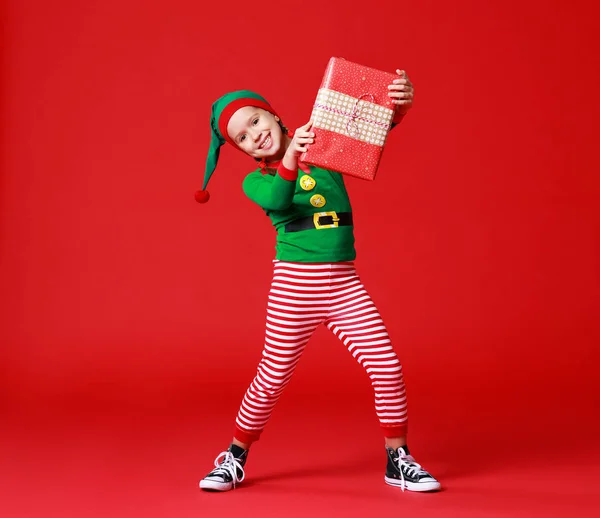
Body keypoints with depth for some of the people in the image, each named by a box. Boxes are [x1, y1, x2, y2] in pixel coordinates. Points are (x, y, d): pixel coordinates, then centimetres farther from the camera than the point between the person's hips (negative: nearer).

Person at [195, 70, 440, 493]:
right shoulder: (256, 181, 2)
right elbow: (278, 201, -21)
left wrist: (400, 105, -27)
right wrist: (291, 157, -38)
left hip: (344, 283, 2)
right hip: (294, 284, -2)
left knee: (388, 367, -4)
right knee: (272, 378, 5)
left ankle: (398, 461, 13)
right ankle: (234, 460, 25)